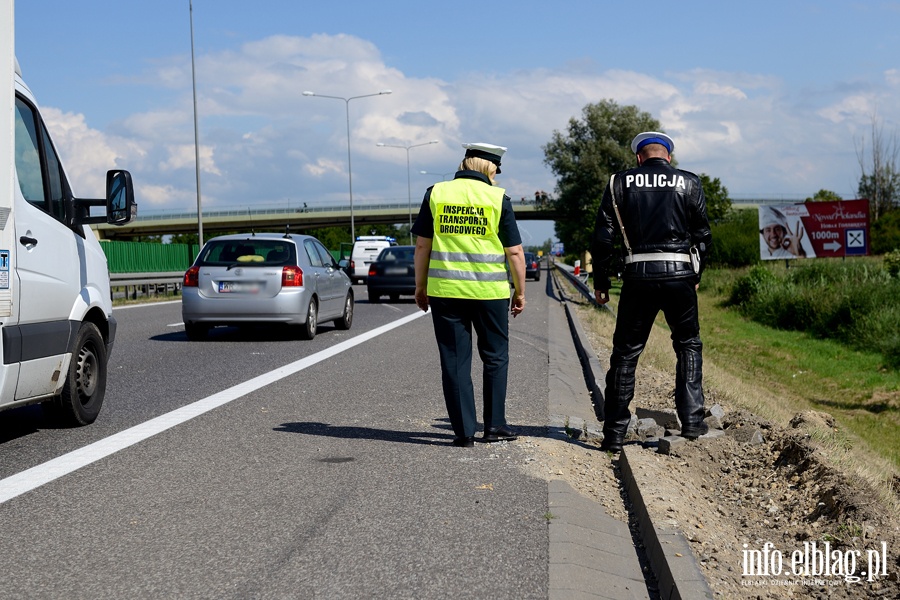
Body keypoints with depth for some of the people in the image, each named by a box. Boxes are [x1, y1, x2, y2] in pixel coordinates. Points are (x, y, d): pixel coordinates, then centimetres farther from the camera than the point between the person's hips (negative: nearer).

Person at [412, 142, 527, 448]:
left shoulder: (435, 193, 3)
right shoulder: (498, 199, -2)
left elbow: (422, 245, 4)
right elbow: (514, 252, -1)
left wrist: (420, 286, 12)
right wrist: (520, 292, 9)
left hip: (445, 290, 1)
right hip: (489, 292, -1)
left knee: (454, 361, 6)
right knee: (495, 357, 14)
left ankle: (464, 431, 6)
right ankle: (494, 425, 16)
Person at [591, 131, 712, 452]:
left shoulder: (620, 183, 4)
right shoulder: (689, 183, 6)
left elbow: (602, 236, 1)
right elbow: (703, 235, 7)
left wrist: (600, 281, 9)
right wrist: (696, 275, 20)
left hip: (638, 274, 0)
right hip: (679, 273, 0)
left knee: (625, 353, 7)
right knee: (688, 345, 17)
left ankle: (614, 433, 9)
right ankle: (692, 420, 10)